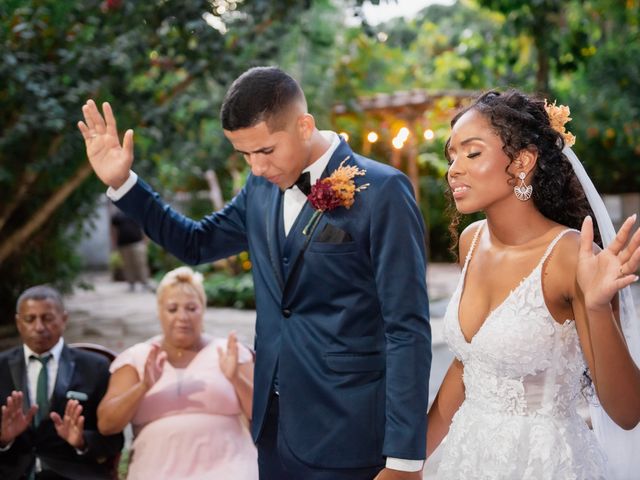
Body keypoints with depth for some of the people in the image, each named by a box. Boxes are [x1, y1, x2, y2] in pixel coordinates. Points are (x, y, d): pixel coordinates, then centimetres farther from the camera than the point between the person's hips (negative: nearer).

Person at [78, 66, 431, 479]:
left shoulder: (382, 191, -14)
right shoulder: (262, 188, 4)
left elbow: (408, 330, -15)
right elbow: (197, 243, 21)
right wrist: (121, 182, 9)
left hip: (348, 437, -6)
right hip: (274, 425, 6)